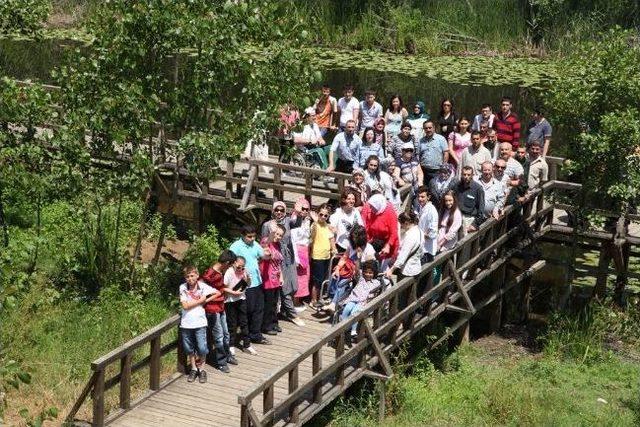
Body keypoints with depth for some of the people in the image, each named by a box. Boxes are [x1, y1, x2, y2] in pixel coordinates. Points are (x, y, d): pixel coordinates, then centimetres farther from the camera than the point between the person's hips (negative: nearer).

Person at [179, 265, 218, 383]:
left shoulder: (203, 286, -6)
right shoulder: (183, 288, -6)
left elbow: (217, 293, 3)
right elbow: (185, 306, -12)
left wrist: (206, 300, -5)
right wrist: (200, 300, -11)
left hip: (199, 323, -1)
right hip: (186, 323, 1)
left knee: (202, 349, -3)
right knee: (189, 349, 13)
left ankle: (202, 370, 18)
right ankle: (193, 369, 32)